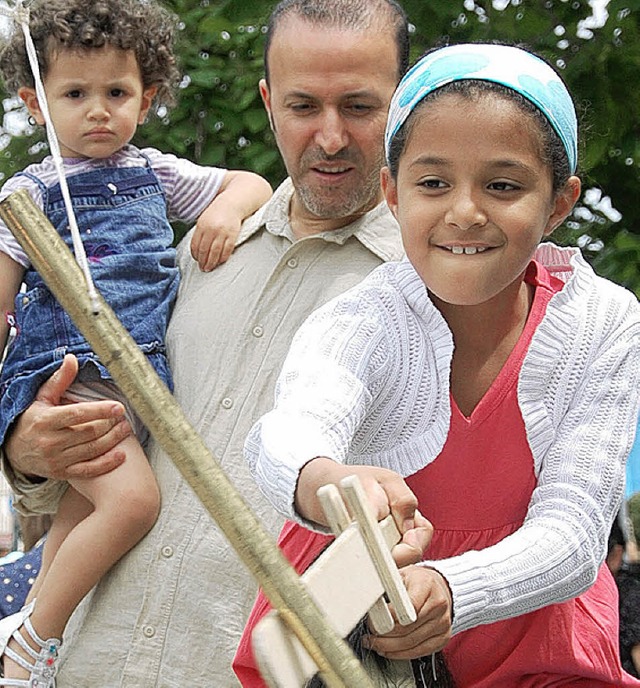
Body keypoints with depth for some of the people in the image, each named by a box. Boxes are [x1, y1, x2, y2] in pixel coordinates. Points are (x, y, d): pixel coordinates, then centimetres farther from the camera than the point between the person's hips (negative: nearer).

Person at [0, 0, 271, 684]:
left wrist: (226, 208, 0)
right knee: (131, 499, -23)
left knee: (79, 523, 3)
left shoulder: (156, 173, 18)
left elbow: (253, 184, 25)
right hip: (65, 377, -5)